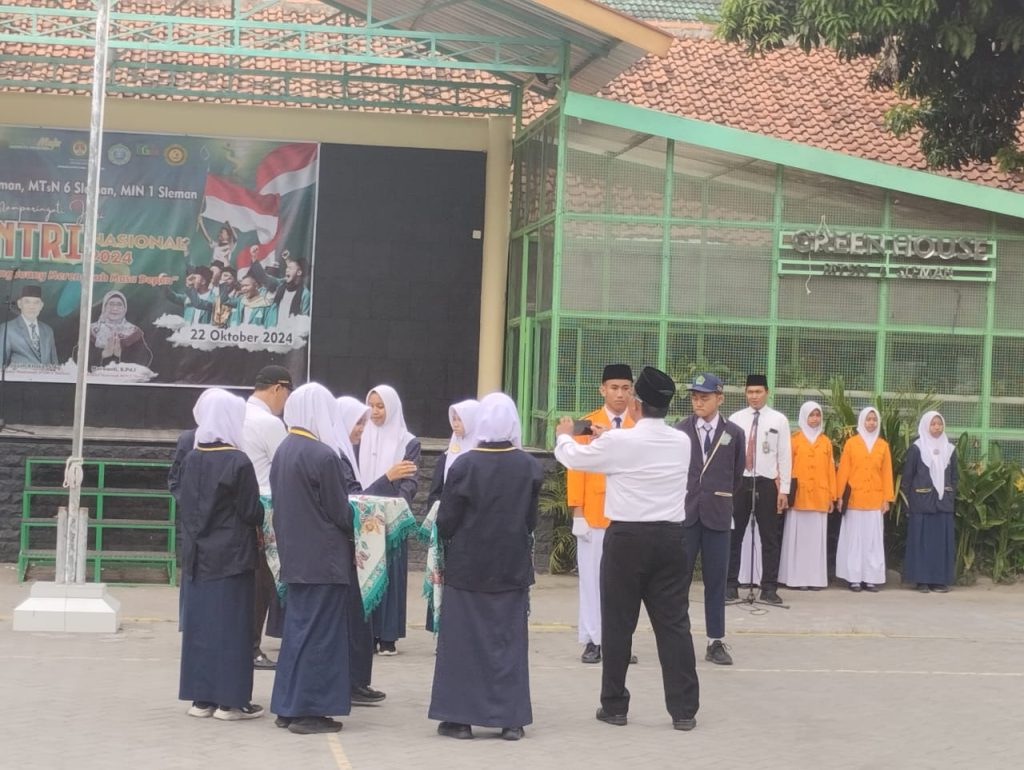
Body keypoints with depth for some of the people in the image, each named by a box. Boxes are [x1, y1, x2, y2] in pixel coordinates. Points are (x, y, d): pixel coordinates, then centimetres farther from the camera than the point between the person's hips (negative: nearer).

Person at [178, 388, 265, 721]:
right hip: (230, 556, -5)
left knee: (199, 622, 9)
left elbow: (186, 508, 8)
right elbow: (252, 513, -10)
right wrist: (259, 517, 10)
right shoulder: (238, 462, -14)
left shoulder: (191, 460, 2)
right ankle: (229, 699, 3)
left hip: (197, 556, 5)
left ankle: (201, 697, 14)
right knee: (230, 624, 0)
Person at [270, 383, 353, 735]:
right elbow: (340, 512, -13)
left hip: (293, 556, 8)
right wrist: (355, 532, 5)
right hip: (323, 558, -8)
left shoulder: (282, 451, 6)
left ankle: (287, 707, 19)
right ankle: (309, 710, 2)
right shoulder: (324, 456, -18)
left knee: (297, 627, 15)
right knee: (319, 631, -1)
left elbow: (280, 504, 11)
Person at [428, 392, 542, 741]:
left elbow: (445, 522, -8)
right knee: (508, 640, 9)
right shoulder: (529, 467, -6)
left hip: (467, 567, -2)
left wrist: (450, 541, 12)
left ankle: (460, 717, 7)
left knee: (462, 639, 7)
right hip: (513, 567, 2)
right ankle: (511, 718, 9)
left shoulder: (464, 466, -14)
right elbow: (532, 520, 3)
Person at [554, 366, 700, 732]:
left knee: (618, 623, 7)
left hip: (627, 537, -4)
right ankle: (684, 709, 2)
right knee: (673, 623, 4)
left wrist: (564, 436, 29)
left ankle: (614, 705, 12)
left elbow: (573, 457, 6)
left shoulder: (618, 442, -10)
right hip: (670, 537, 4)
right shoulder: (681, 442, 4)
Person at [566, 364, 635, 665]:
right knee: (592, 578, 2)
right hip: (594, 515, -1)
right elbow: (576, 470, -1)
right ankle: (592, 641, 7)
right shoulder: (587, 424, 1)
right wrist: (577, 513, -7)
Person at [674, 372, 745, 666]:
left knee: (716, 579, 3)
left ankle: (716, 642, 8)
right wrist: (679, 499, 9)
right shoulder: (679, 430, 2)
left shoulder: (734, 433, 2)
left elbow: (737, 474, 11)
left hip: (717, 514, 0)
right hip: (684, 512, 0)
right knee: (679, 576, 2)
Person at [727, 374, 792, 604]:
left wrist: (784, 489, -4)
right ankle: (731, 585, 11)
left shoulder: (779, 420, 0)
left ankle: (769, 588, 9)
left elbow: (785, 456, 0)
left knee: (769, 537, 4)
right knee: (733, 535, 4)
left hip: (766, 483, -1)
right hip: (739, 482, 1)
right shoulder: (735, 419, 3)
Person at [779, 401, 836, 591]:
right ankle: (797, 577, -2)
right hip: (799, 496, -3)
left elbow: (830, 470, 11)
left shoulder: (825, 442, 12)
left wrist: (832, 496, 8)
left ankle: (815, 577, 5)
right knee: (798, 536, -3)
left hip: (819, 497, 3)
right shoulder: (795, 440, 3)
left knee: (816, 536, 3)